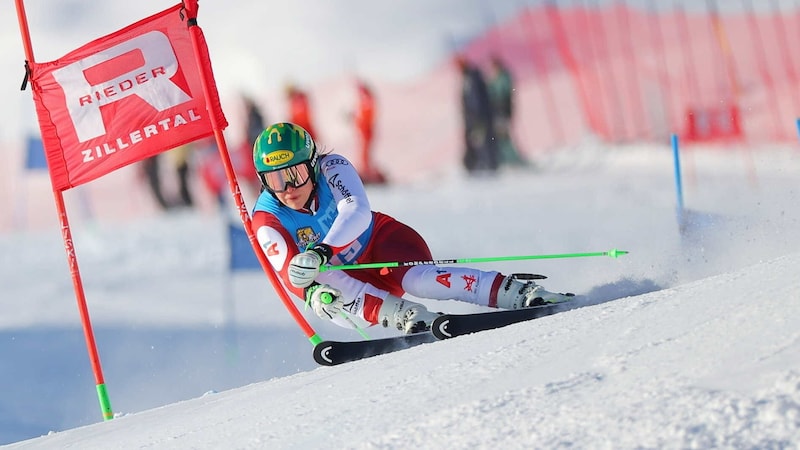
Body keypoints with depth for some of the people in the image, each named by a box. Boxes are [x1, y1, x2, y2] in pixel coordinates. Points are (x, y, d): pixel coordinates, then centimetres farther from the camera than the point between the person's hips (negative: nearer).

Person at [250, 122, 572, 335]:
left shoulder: (331, 169, -18)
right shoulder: (267, 221, -15)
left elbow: (357, 212, -35)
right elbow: (288, 271, -28)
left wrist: (321, 251, -52)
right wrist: (312, 291, -52)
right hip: (344, 276, 2)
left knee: (416, 277, -33)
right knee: (326, 300, -32)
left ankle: (516, 293, -38)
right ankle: (414, 320, -43)